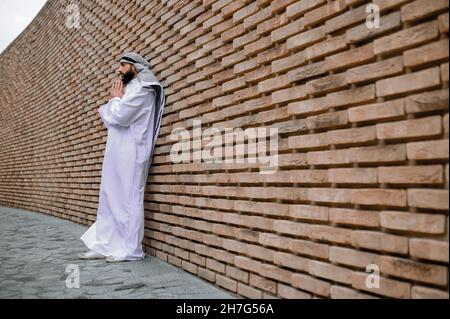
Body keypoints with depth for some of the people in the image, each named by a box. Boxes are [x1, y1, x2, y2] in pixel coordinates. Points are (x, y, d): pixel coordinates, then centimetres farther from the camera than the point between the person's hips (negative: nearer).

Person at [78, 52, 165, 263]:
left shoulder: (140, 88, -6)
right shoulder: (131, 89, 26)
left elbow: (118, 116, -19)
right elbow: (112, 120, 22)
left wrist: (115, 98, 0)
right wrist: (115, 101, 3)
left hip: (130, 154, -10)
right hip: (118, 154, 10)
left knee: (128, 200, -8)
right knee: (109, 200, 9)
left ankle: (131, 250, -2)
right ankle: (105, 246, 15)